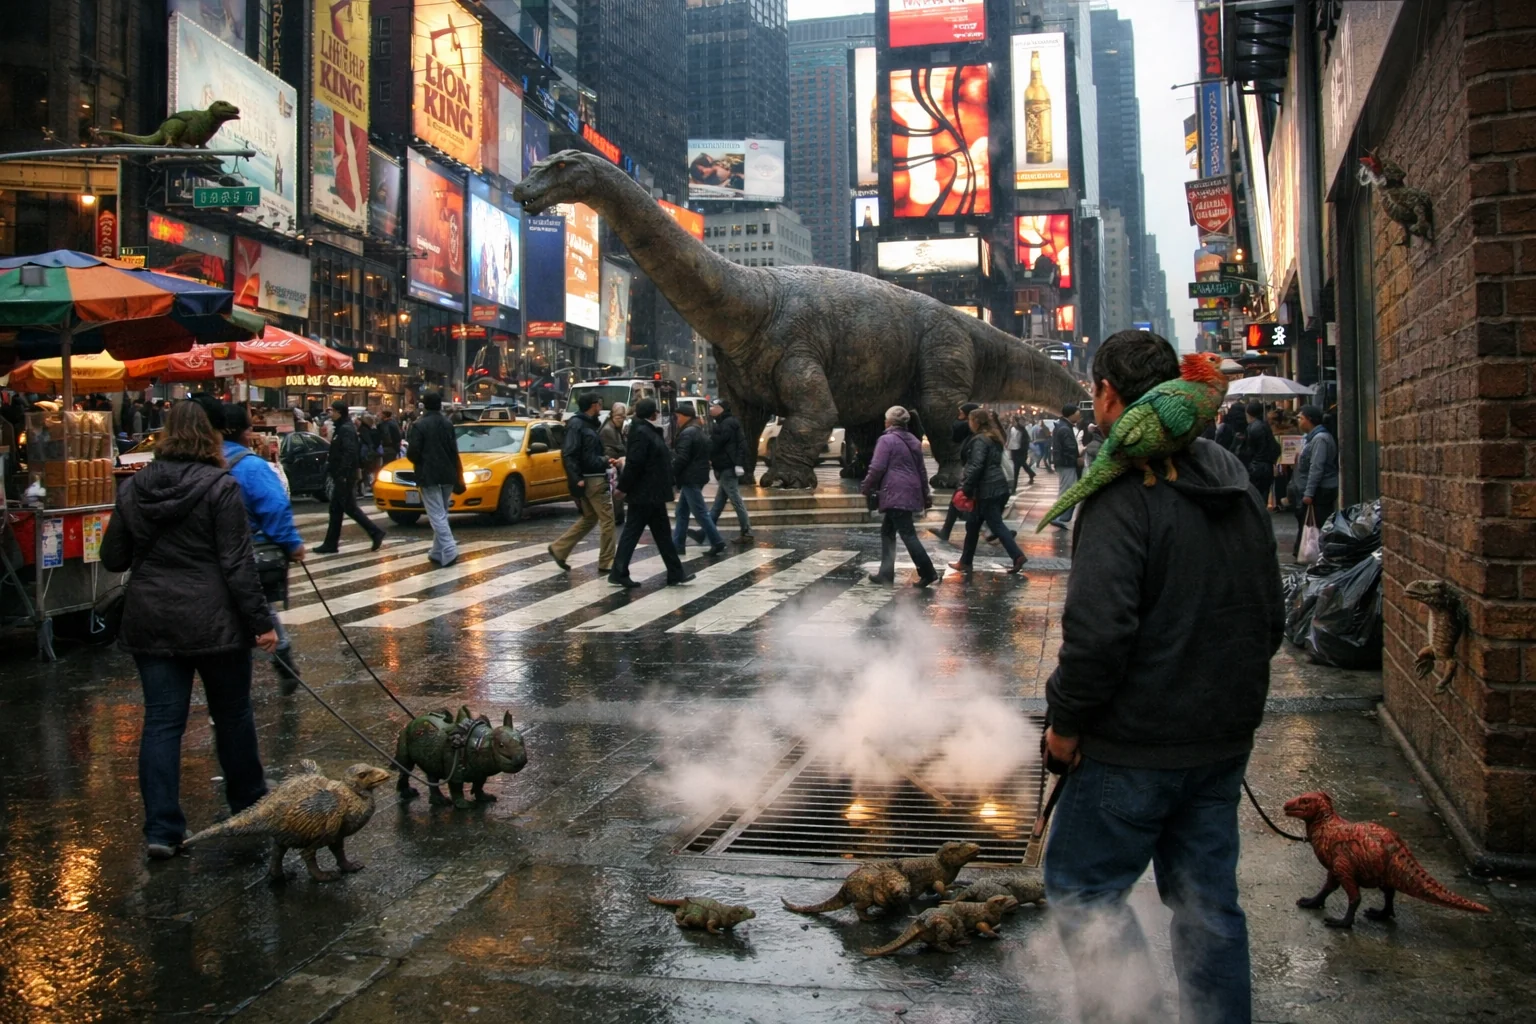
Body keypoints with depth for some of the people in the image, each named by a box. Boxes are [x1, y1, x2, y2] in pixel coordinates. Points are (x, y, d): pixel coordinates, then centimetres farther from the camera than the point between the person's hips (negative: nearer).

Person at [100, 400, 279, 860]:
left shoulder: (133, 488, 3)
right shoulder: (220, 487, -11)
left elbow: (113, 558, 10)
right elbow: (237, 564, -14)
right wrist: (261, 622, -10)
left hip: (149, 623, 4)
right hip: (212, 622, -3)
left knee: (161, 721, 6)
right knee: (232, 714, 13)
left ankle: (162, 829, 2)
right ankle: (248, 803, 30)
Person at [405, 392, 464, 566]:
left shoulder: (419, 425, -10)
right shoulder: (448, 424, 8)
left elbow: (413, 453, -14)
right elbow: (454, 451, 9)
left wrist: (418, 463, 10)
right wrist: (457, 476, 15)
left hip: (429, 476, -6)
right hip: (447, 475, 6)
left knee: (437, 515, -7)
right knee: (441, 514, 15)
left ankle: (449, 551, -18)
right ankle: (438, 552, 19)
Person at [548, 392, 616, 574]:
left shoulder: (588, 424, 15)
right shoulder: (576, 424, -13)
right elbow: (568, 454, -20)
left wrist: (605, 461, 11)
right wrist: (576, 479, -24)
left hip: (595, 478, 10)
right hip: (591, 480, -10)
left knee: (589, 519, 17)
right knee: (607, 519, -4)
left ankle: (559, 550, 19)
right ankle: (606, 562, 2)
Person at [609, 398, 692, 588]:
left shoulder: (650, 431, 13)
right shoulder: (641, 433, -17)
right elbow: (634, 462, -22)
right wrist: (623, 487, -17)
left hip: (652, 494, 10)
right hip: (644, 494, -10)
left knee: (662, 533, 13)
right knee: (632, 533, -4)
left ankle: (675, 573, 18)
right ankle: (619, 573, 2)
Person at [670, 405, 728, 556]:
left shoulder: (687, 433, -15)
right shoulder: (699, 431, 16)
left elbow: (681, 458, -21)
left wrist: (671, 474, -8)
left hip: (690, 478, -10)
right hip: (697, 476, 10)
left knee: (700, 512, -7)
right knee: (682, 512, 14)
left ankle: (718, 543, -6)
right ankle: (678, 544, 16)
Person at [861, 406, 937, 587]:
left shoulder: (886, 440, -8)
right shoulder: (914, 441, 17)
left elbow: (877, 468, -13)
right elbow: (921, 470, 21)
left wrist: (866, 487, 0)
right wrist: (925, 494, 26)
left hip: (895, 494, -9)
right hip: (911, 493, 9)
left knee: (907, 533, -8)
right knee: (887, 531, 15)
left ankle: (927, 572, -12)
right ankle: (886, 573, 16)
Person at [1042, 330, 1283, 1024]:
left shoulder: (1125, 490, -18)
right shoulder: (1236, 486, 8)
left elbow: (1098, 629, -25)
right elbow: (1271, 619, 15)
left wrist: (1066, 720, -13)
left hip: (1137, 745, -8)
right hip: (1226, 739, 8)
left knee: (1081, 888, 6)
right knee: (1208, 900, 17)